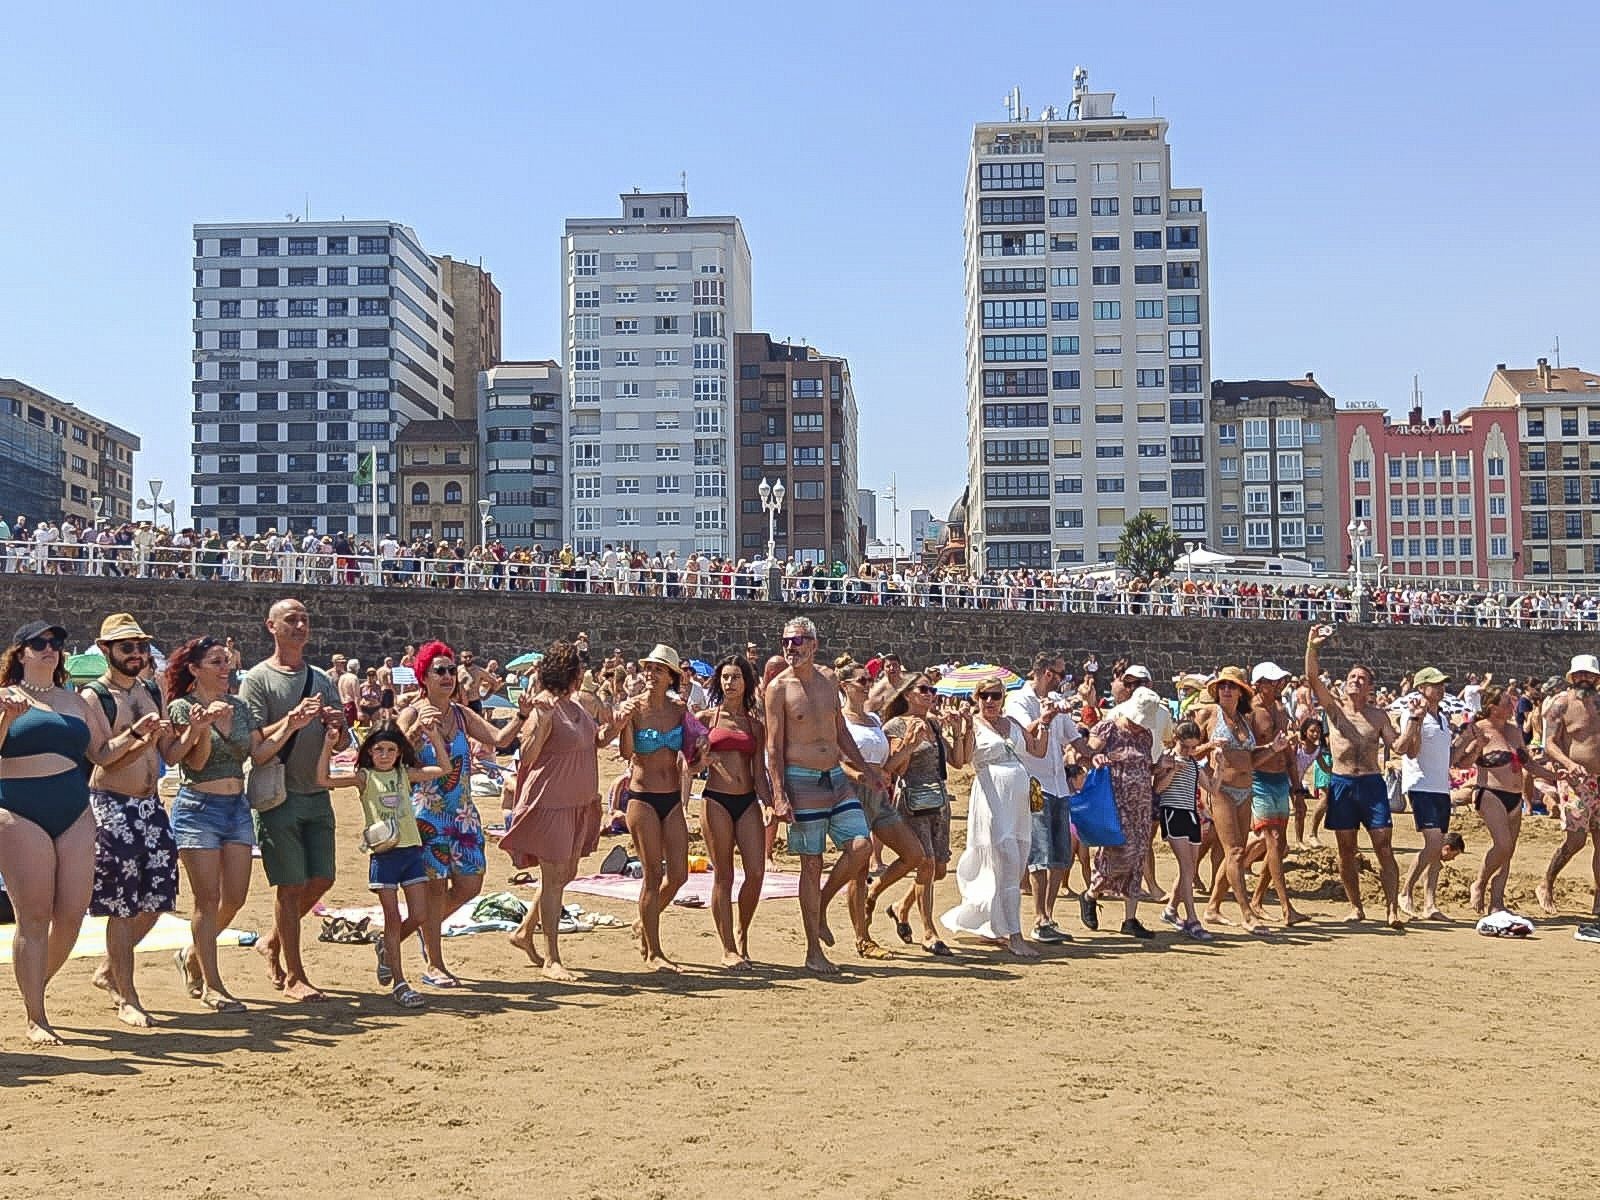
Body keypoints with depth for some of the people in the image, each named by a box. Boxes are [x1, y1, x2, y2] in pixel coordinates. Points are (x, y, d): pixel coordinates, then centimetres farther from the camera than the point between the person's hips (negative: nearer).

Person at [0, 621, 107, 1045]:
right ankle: (35, 1019, 1)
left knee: (72, 913, -1)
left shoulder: (73, 700, 18)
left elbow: (100, 753, 22)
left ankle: (34, 988, 22)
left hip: (75, 816, 5)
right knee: (34, 917, -6)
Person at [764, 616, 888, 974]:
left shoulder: (828, 681, 10)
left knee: (860, 846, -8)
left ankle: (821, 906, 18)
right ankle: (814, 952, 7)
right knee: (812, 864, -2)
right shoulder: (779, 687, -6)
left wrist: (866, 769, 21)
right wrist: (779, 795, -15)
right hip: (802, 781, -5)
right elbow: (774, 746, -9)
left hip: (836, 778, 5)